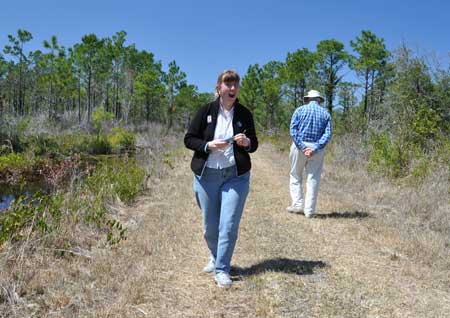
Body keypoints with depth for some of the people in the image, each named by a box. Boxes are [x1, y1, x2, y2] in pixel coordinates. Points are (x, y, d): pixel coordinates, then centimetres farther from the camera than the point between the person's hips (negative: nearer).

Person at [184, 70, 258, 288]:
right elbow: (189, 139, 0)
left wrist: (247, 143, -12)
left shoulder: (244, 114, 3)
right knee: (210, 226, 10)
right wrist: (209, 145, -17)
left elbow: (254, 145, 11)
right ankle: (215, 258, 36)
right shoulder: (206, 111, -1)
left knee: (229, 225, -6)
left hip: (236, 176, 0)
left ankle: (222, 270, 7)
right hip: (206, 176, 0)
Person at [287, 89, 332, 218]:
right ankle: (309, 210, 6)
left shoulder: (300, 110, 4)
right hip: (317, 149, 1)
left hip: (300, 146, -1)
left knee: (295, 176, 11)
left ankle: (297, 204, 5)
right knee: (313, 179, 5)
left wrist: (302, 147, -12)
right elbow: (327, 135, -5)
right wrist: (315, 148, -13)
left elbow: (293, 130, -8)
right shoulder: (325, 113, 8)